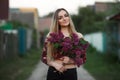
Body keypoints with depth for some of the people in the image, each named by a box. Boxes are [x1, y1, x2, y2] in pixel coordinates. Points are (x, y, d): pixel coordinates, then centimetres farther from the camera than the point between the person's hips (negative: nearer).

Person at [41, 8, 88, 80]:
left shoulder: (78, 36, 1)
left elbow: (83, 59, 3)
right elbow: (44, 57, 4)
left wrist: (70, 60, -14)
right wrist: (54, 64, -12)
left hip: (71, 73, 0)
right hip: (53, 73, 0)